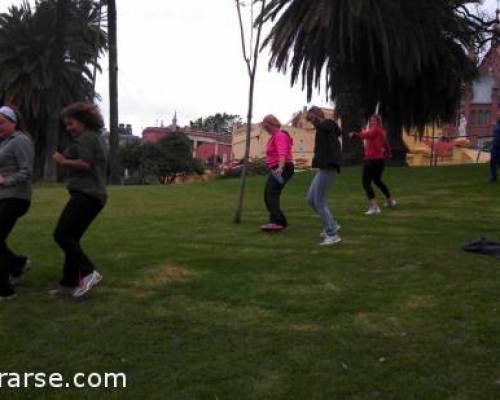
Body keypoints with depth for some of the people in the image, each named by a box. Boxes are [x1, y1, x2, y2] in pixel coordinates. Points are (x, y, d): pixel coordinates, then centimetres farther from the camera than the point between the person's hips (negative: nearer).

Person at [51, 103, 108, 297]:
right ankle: (69, 283, 12)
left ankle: (89, 273, -16)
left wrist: (63, 161, -8)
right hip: (96, 195, 10)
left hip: (84, 194, -10)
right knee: (71, 237, 11)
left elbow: (86, 163, -19)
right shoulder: (98, 137, 23)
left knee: (61, 235, -11)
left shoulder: (86, 137, -7)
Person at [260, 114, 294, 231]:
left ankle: (276, 222, -37)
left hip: (282, 169, -11)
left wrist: (280, 167, -44)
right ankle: (281, 222, 13)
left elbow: (282, 153, -29)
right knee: (268, 195, 9)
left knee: (272, 194, -24)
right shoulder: (274, 136, 20)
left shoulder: (280, 136, -12)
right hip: (276, 170, 11)